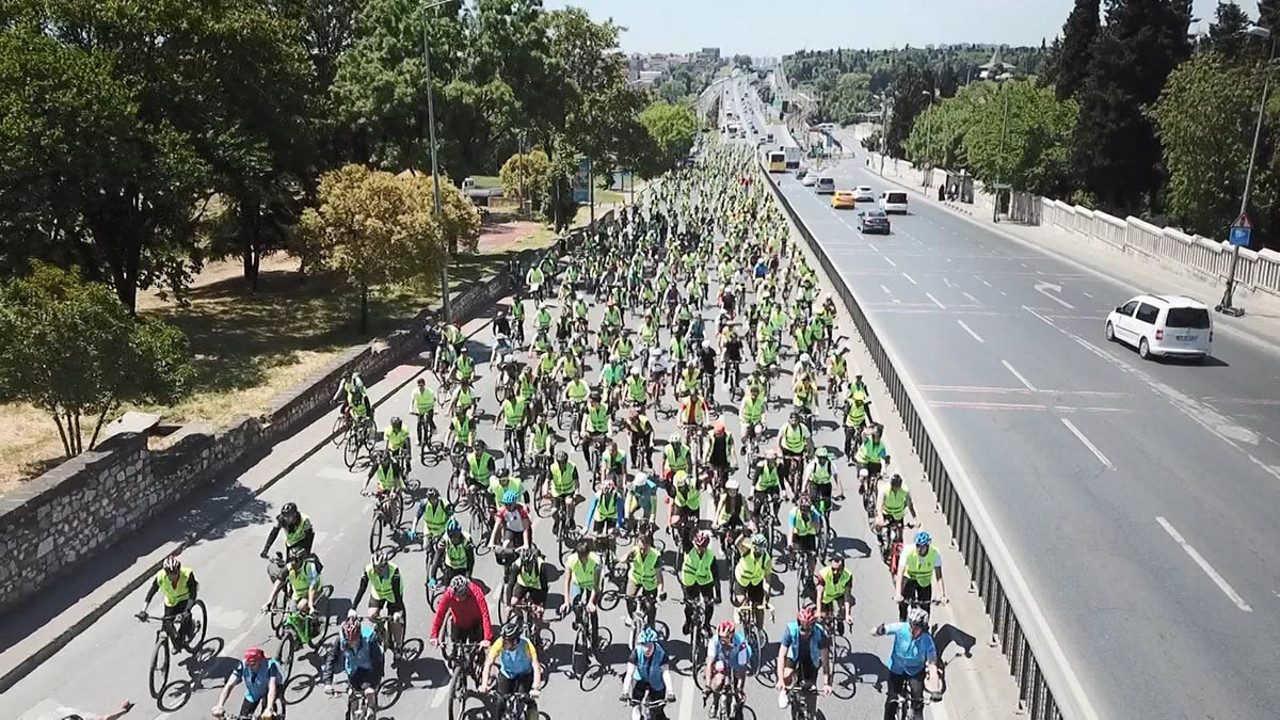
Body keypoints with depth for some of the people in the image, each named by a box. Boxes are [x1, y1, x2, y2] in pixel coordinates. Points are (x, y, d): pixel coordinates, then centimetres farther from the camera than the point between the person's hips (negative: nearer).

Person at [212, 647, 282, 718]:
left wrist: (269, 709, -61)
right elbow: (229, 685, -31)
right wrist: (219, 707, -44)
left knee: (266, 700, -34)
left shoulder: (270, 665, -36)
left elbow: (272, 688, -47)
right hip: (253, 693, 3)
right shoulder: (242, 666, -27)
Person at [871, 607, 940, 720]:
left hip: (915, 671, 0)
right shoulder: (900, 628, -26)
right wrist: (879, 631, -50)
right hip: (896, 668, 1)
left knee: (918, 700, -15)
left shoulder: (927, 641, -27)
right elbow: (873, 633, -25)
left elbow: (932, 665, -28)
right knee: (892, 699, -2)